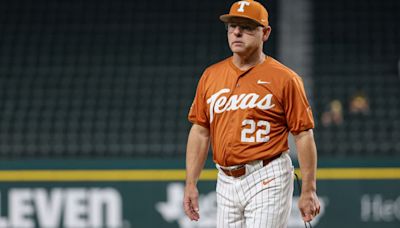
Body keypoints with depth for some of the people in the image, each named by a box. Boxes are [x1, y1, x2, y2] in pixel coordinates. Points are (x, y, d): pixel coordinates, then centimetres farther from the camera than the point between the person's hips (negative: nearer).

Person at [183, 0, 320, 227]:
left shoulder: (284, 78, -5)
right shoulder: (211, 76, 11)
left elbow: (304, 134, -6)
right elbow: (200, 132, 13)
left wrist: (309, 191, -10)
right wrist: (191, 184, 7)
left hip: (268, 181, -6)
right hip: (226, 181, 6)